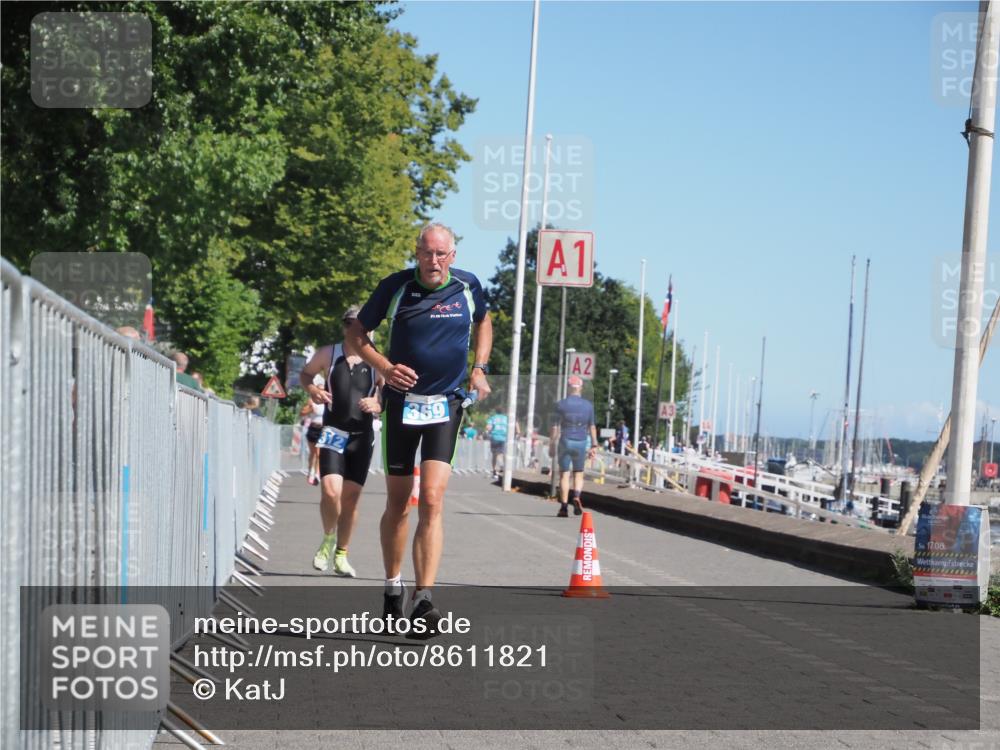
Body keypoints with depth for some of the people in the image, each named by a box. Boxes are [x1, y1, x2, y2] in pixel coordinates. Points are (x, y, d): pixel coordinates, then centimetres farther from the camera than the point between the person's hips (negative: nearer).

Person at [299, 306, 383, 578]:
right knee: (330, 491, -18)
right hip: (333, 432, -1)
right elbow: (305, 373, 17)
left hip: (362, 435, 1)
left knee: (351, 496, 6)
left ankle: (341, 555, 21)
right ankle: (328, 539, 11)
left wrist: (377, 405, -12)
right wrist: (311, 389, -4)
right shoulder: (328, 354, 1)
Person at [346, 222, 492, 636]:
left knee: (432, 500, -15)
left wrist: (479, 369, 9)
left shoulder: (468, 286, 0)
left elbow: (483, 322, 22)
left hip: (446, 404, 0)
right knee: (398, 503, 9)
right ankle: (393, 587, 29)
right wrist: (385, 367, -10)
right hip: (402, 400, 0)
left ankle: (423, 599, -18)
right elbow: (357, 331, 6)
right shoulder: (395, 286, -4)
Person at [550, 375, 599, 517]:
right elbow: (592, 427, 4)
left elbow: (555, 427, -4)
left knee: (564, 474, 5)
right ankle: (577, 497, -11)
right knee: (578, 474, 14)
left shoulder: (561, 404, -4)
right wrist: (594, 446, 10)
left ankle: (564, 507, 1)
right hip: (581, 442, 2)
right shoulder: (588, 405, 2)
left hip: (565, 441, -2)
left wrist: (552, 445, 1)